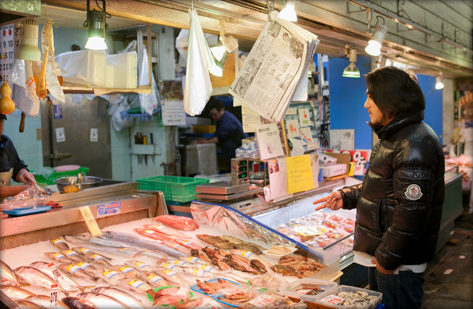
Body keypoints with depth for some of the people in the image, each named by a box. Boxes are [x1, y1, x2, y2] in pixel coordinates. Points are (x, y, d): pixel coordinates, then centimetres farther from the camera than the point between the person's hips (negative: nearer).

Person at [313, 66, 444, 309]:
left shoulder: (414, 145, -23)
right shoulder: (392, 138, 13)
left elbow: (412, 210, -27)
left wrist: (388, 259, -22)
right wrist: (346, 197, 9)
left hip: (399, 262, -10)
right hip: (380, 253, 10)